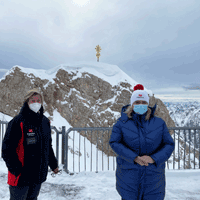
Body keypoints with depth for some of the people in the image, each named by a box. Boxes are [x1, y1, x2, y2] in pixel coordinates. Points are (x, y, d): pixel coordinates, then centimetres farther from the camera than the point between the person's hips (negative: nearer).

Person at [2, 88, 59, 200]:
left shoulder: (45, 122, 5)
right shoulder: (18, 122, -14)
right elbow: (7, 148, -14)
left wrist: (53, 164, 15)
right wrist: (16, 170, -18)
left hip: (39, 175, 6)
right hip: (21, 176, -6)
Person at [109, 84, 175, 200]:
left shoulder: (159, 123, 3)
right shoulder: (122, 123, -1)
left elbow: (169, 144, 0)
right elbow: (114, 142, -10)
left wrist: (154, 158, -17)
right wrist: (134, 158, -21)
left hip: (153, 177, 1)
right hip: (129, 176, -1)